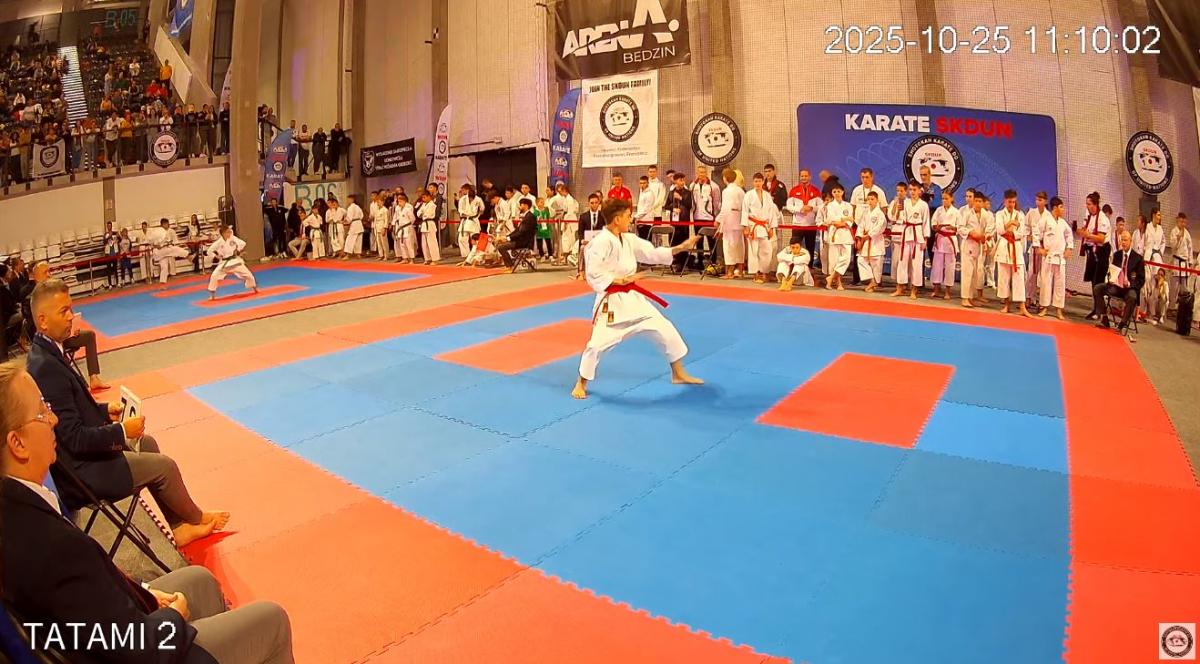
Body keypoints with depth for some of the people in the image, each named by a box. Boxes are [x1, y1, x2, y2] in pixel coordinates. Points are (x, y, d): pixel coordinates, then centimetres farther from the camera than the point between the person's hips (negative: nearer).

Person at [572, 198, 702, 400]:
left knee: (665, 330, 10)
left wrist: (682, 247, 5)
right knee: (598, 343, -10)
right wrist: (622, 280, -21)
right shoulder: (600, 243, -17)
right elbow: (593, 276, -20)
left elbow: (652, 254, 10)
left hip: (632, 298, 8)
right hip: (611, 302, -7)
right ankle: (581, 384, 16)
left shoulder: (630, 239, 5)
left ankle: (679, 374, 28)